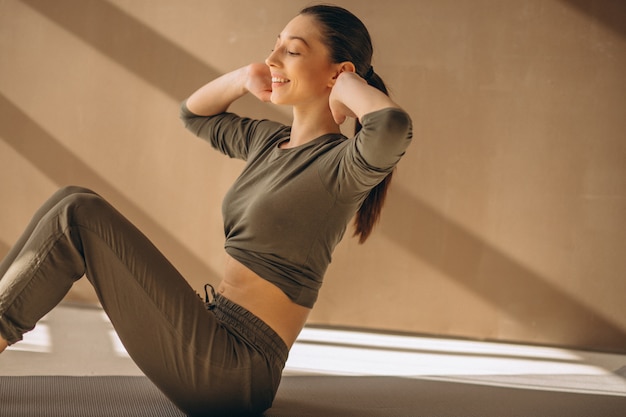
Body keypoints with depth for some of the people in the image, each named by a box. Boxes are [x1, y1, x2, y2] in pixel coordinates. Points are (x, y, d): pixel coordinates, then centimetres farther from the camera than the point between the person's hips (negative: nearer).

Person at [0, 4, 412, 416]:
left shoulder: (342, 163, -12)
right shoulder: (270, 141, 14)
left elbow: (394, 125, -36)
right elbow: (194, 112, 32)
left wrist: (347, 87, -15)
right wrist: (247, 77, 14)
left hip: (235, 368, -9)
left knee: (79, 216, -12)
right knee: (73, 202, 4)